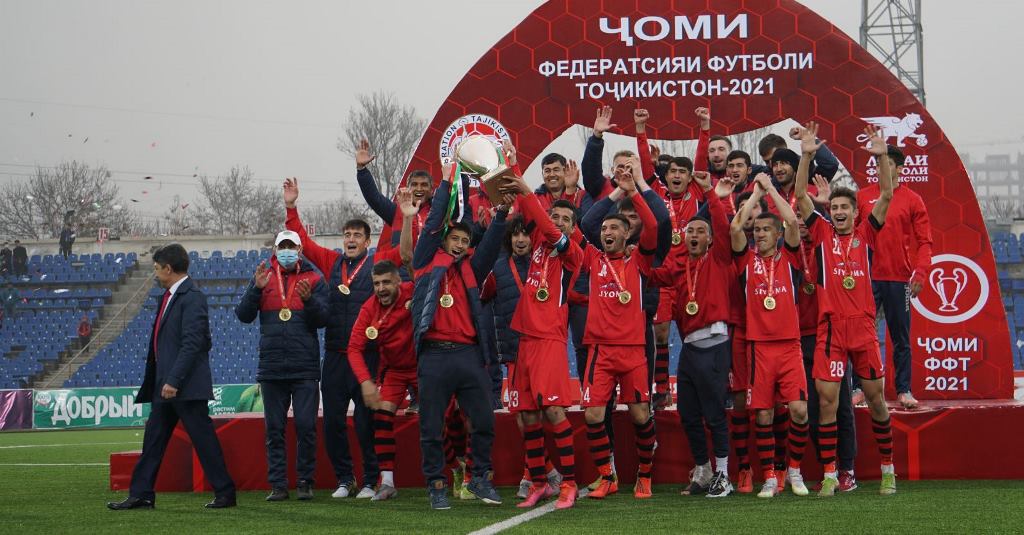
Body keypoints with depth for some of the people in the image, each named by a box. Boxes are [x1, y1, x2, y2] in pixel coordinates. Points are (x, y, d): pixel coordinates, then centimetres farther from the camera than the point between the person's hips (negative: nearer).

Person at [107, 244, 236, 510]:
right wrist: (157, 382, 16)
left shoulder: (192, 296, -14)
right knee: (153, 439, 10)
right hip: (166, 383, 10)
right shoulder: (169, 296, 16)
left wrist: (174, 381, -24)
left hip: (187, 386, -10)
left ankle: (225, 494, 3)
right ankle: (141, 495, 14)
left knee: (203, 438, -4)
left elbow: (192, 343, -21)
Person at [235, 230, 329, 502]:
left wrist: (309, 299, -21)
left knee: (306, 426, -3)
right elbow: (244, 315, 2)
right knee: (274, 429, 3)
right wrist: (256, 288, -12)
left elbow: (322, 319, -4)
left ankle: (305, 482, 6)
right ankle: (278, 484, 7)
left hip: (305, 367, -2)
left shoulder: (314, 279, 5)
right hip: (271, 366, 2)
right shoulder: (262, 278, 10)